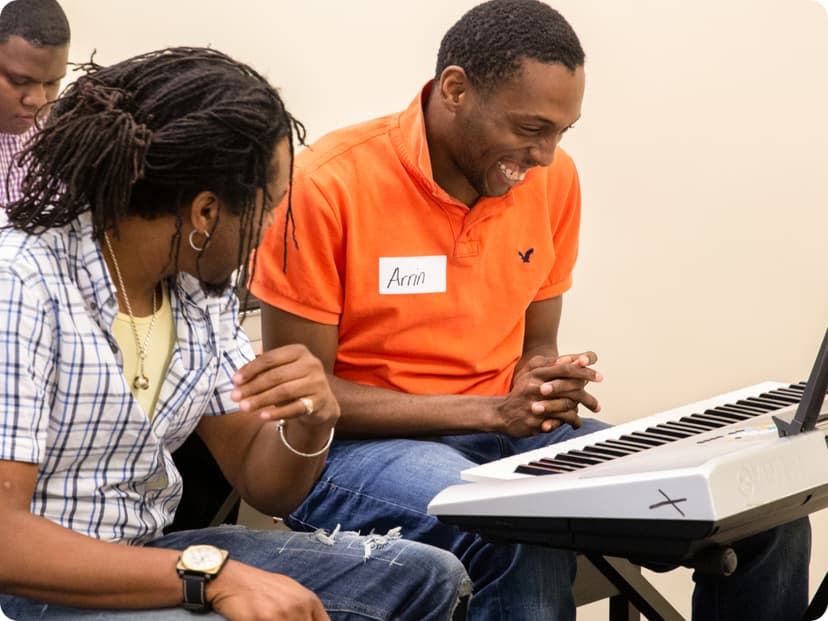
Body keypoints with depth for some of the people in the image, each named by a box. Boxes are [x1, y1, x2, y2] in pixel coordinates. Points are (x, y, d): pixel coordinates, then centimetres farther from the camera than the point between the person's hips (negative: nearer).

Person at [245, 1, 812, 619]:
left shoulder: (552, 179, 2)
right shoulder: (328, 185, -15)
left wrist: (553, 385, -12)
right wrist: (493, 411, -18)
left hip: (507, 431, 5)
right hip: (358, 446, -5)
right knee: (523, 542, -39)